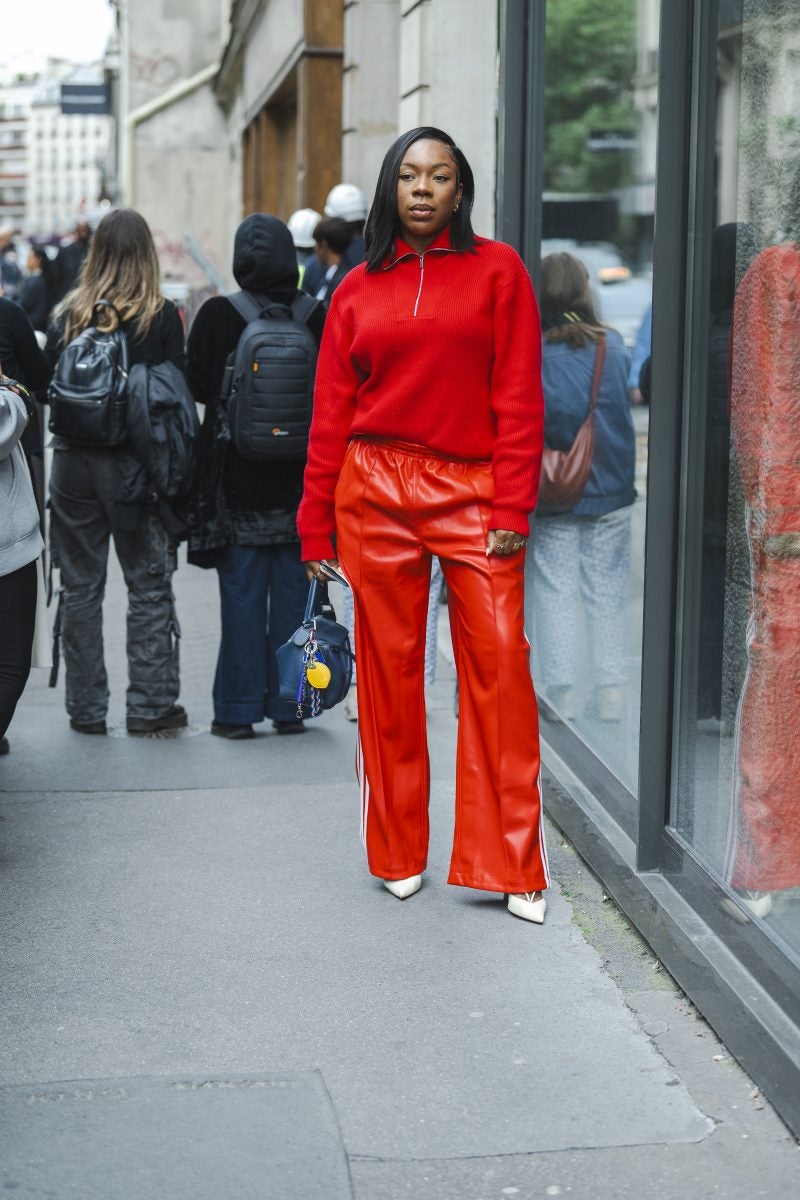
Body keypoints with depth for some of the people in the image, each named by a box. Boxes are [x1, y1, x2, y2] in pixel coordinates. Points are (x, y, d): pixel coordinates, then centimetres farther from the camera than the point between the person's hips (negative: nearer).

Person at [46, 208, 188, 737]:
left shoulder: (68, 315, -1)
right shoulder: (162, 315, -7)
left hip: (75, 461, 2)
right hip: (136, 463, -2)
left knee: (80, 586, 11)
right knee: (150, 585, 7)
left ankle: (86, 708, 15)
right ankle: (151, 704, 7)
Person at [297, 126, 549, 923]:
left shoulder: (496, 269, 5)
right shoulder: (359, 290, 11)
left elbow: (519, 396, 0)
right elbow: (331, 413, 10)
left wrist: (512, 507, -7)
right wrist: (316, 527, 7)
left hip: (473, 492, -2)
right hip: (376, 490, 2)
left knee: (500, 663, -8)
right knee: (389, 668, 5)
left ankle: (510, 866, 1)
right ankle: (399, 854, 18)